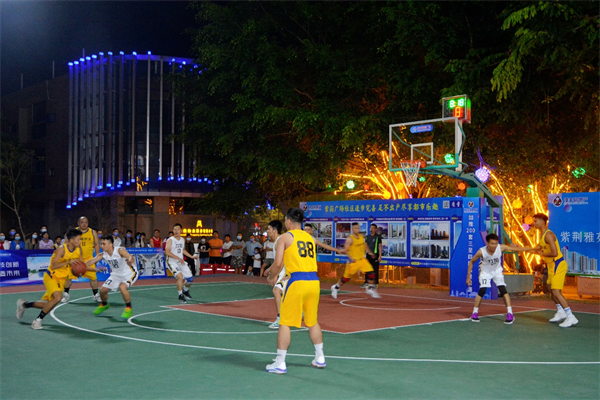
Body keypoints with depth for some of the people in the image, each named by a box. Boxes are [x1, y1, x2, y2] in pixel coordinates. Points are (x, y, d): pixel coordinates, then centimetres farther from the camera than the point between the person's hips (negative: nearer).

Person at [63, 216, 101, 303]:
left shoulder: (93, 232, 2)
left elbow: (97, 244, 7)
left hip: (88, 258, 1)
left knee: (93, 277, -3)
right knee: (68, 276, -2)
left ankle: (96, 295, 11)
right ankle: (66, 294, 16)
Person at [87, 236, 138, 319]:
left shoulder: (120, 251, -29)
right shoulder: (103, 255, -12)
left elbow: (130, 257, -45)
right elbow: (91, 261, -18)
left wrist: (130, 260, -70)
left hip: (129, 273, -7)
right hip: (116, 274, 7)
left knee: (122, 287, -32)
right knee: (103, 290, 3)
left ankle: (128, 308, -10)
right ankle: (104, 305, 38)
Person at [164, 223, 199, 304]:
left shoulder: (182, 240, 9)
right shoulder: (170, 240, -12)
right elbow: (167, 252, -22)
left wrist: (191, 256, 21)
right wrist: (178, 258, -28)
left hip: (181, 262, 7)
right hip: (172, 262, -7)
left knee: (190, 279, 4)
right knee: (180, 276, -27)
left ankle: (185, 291, 35)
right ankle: (181, 296, -14)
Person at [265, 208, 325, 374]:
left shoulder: (285, 237, 0)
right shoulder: (310, 237, 18)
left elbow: (278, 263, -8)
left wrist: (271, 277, 13)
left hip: (297, 282, -6)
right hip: (314, 281, 6)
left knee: (285, 323, 2)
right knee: (312, 321, 20)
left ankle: (280, 363, 2)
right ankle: (320, 358, 27)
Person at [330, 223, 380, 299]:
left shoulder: (361, 237, 5)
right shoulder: (350, 239, -16)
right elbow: (345, 249, -20)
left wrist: (369, 252, 16)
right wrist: (350, 258, -30)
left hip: (362, 259, 6)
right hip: (353, 261, -6)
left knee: (371, 273, -7)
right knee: (346, 277, 3)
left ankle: (370, 289, 9)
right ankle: (335, 287, 26)